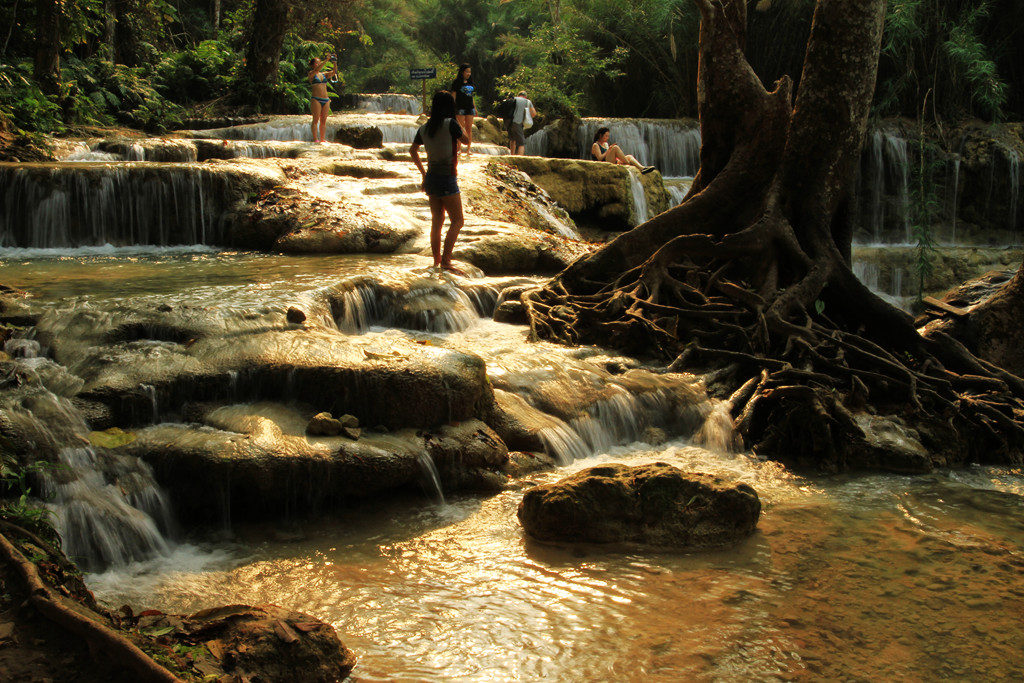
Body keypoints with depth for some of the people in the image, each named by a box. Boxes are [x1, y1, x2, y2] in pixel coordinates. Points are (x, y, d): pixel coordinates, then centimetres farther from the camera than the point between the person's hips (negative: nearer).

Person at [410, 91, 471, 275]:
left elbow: (413, 150, 17)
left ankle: (436, 261, 19)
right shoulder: (450, 124, -15)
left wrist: (423, 172, 24)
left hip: (431, 178, 7)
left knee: (437, 221, 14)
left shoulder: (424, 128, 5)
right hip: (447, 179, -7)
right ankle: (445, 261, -8)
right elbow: (466, 140, 1)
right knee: (457, 221, -1)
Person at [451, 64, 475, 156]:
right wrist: (453, 109, -11)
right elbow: (453, 96, -5)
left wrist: (475, 108, 20)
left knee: (469, 129, 3)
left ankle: (468, 150, 7)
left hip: (470, 108, 6)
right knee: (461, 129, -6)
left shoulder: (470, 83, 15)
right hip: (460, 108, -6)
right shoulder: (457, 83, -3)